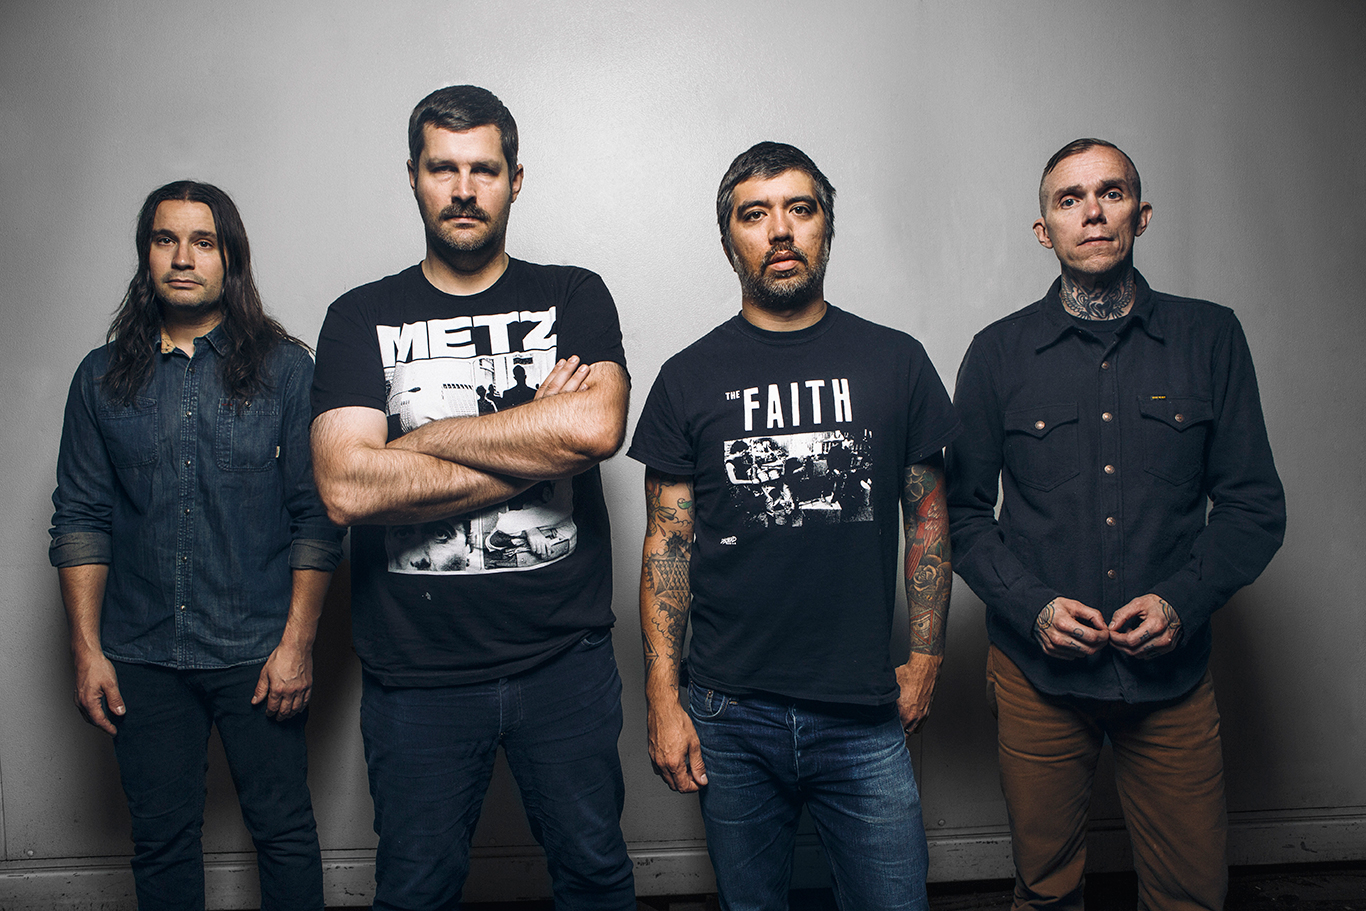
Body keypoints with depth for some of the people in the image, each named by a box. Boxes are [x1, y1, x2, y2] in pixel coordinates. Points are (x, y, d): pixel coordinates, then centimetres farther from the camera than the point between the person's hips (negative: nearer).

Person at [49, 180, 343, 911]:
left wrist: (297, 643, -9)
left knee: (283, 830, 6)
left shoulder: (285, 368, -2)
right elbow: (79, 520, 6)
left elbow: (316, 516, -4)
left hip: (258, 655, -2)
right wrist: (87, 650, 0)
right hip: (143, 658, 2)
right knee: (161, 838, 12)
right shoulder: (103, 377, 6)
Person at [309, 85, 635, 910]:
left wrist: (423, 437, -12)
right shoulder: (361, 318, 3)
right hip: (416, 666, 0)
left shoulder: (574, 298, 4)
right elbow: (346, 488, -13)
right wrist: (532, 446, -13)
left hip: (566, 658, 0)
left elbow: (595, 427, -17)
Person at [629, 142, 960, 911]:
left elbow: (929, 518, 8)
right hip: (731, 715, 0)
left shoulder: (896, 362, 4)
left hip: (864, 713, 0)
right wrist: (663, 699, -3)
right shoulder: (690, 378, 2)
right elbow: (668, 543, 2)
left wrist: (926, 657, 3)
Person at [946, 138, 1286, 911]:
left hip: (1172, 670, 1)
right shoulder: (1000, 353, 2)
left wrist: (1182, 601, -12)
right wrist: (1032, 606, -11)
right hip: (1039, 671, 0)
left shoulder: (1211, 337, 2)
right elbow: (963, 510, 3)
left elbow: (1256, 505, 3)